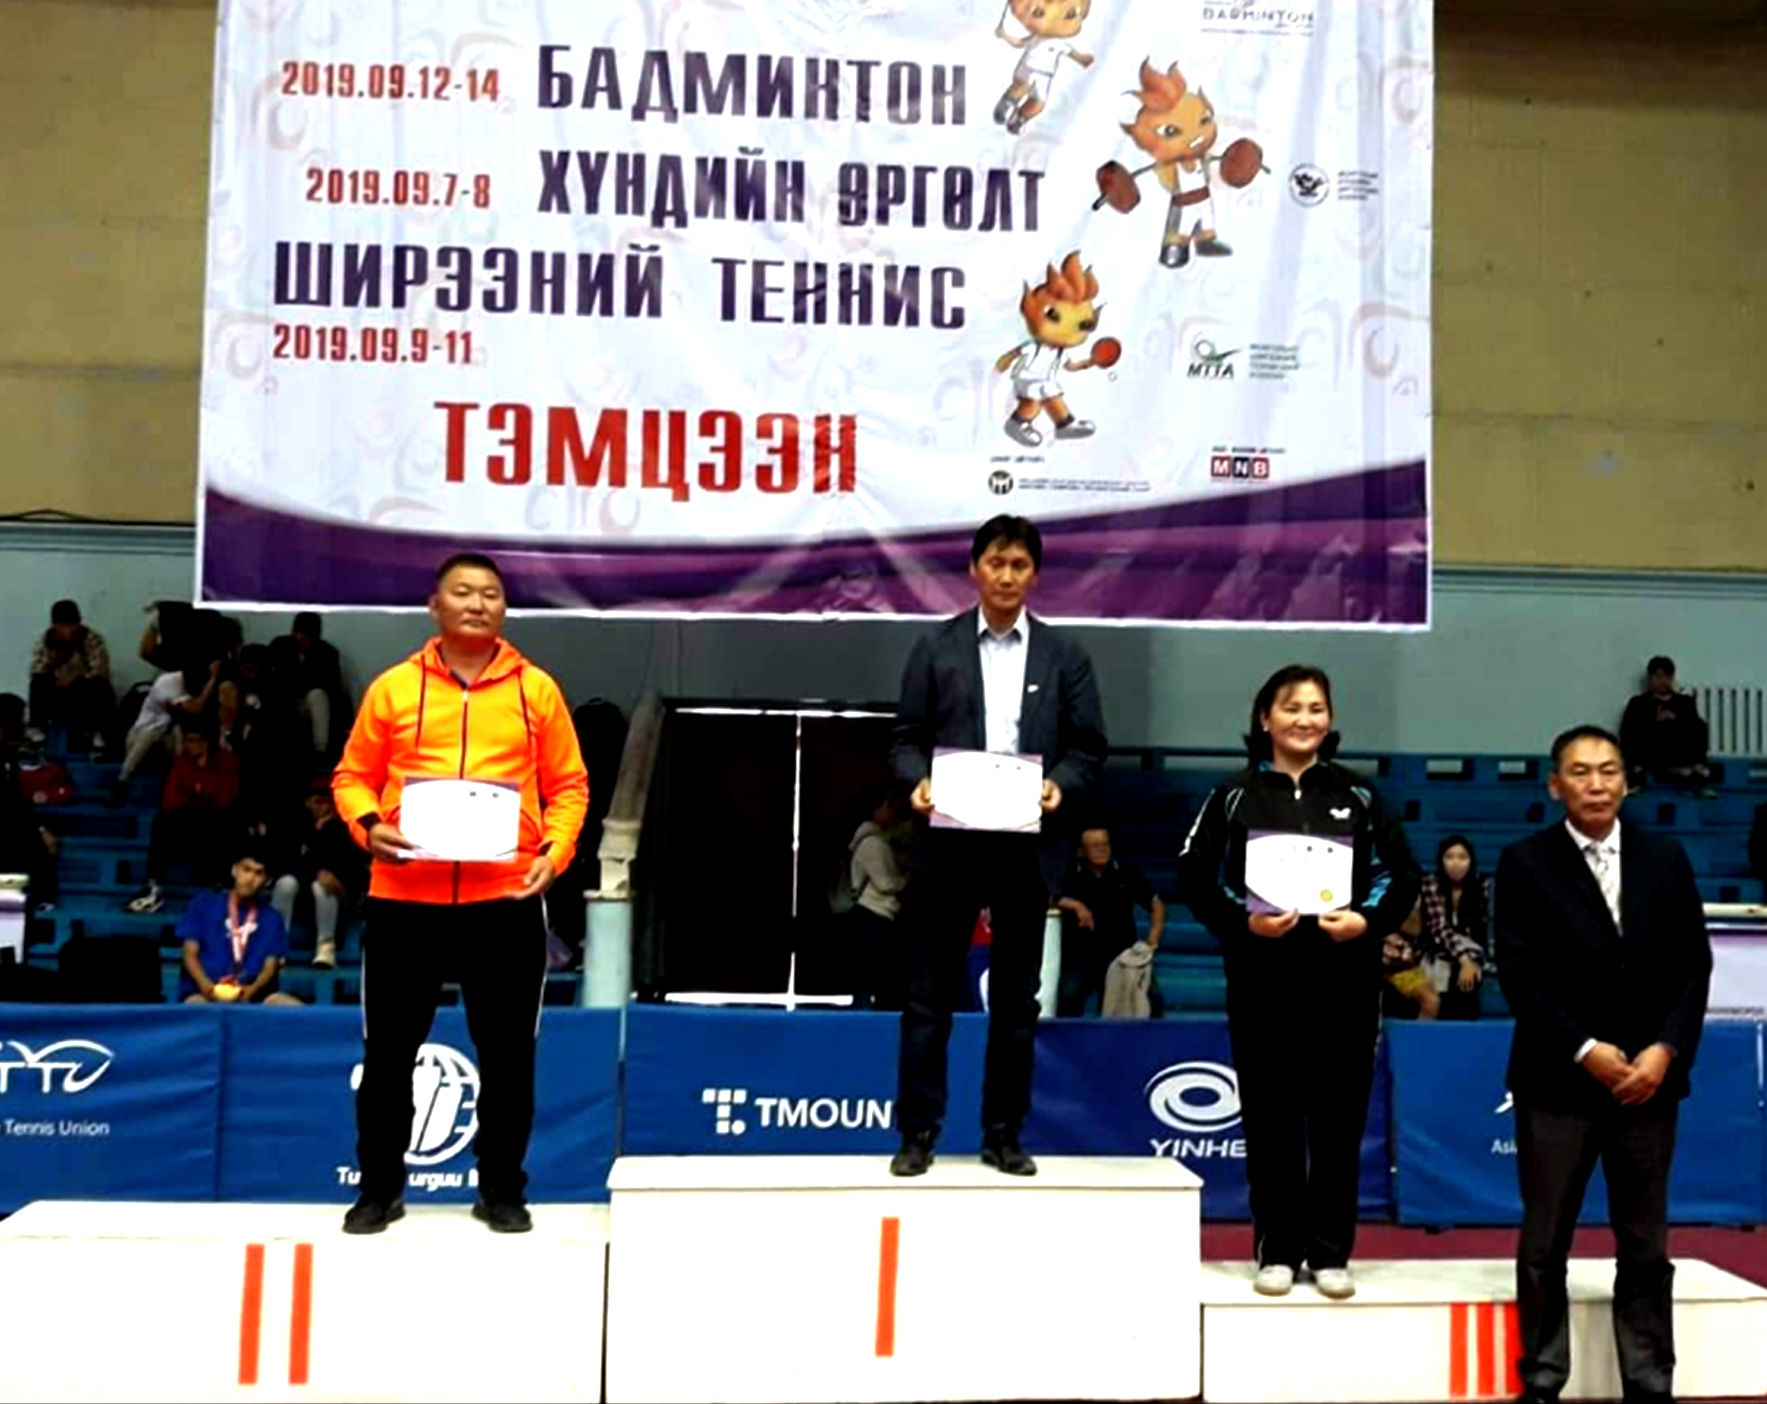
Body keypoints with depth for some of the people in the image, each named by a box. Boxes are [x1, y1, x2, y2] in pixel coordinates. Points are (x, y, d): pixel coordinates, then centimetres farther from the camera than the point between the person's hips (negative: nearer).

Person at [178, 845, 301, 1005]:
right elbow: (190, 954, 6)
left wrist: (251, 990, -17)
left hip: (250, 994, 2)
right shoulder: (205, 904, 11)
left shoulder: (272, 919, 15)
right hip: (204, 992, -2)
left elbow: (270, 966, 6)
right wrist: (205, 985, -15)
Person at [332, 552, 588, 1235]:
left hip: (505, 896, 0)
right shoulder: (393, 688, 5)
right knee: (389, 1049, 8)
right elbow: (353, 775, 10)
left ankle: (501, 1190, 21)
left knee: (507, 1051, 7)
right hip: (404, 895, 0)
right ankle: (379, 1188, 24)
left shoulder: (537, 690, 5)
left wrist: (554, 852, -8)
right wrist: (367, 824, -9)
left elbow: (568, 786, 7)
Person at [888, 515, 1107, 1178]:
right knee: (929, 994, 2)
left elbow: (1088, 745, 6)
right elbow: (907, 737, 5)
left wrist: (1061, 784, -13)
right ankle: (918, 1133, 11)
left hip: (1027, 845, 1)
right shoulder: (936, 647, 6)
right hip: (949, 841, -1)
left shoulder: (1064, 655, 8)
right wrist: (919, 780, -15)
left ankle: (1003, 1135, 18)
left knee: (1016, 998, 8)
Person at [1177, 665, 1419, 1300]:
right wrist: (1243, 921, -13)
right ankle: (1278, 1249, 13)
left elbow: (1402, 876, 9)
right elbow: (1196, 878, 2)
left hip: (1344, 978, 1)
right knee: (1270, 1116, 3)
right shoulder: (1234, 796, 6)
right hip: (1263, 976, -1)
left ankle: (1330, 1252, 14)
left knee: (1338, 1116, 3)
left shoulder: (1357, 796, 10)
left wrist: (1367, 921, -9)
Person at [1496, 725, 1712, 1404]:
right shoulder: (1525, 862, -1)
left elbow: (1693, 965, 5)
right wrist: (1585, 1051, -13)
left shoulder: (1666, 858, 8)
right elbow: (1519, 972, -6)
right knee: (1544, 1247, 5)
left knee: (1646, 1249, 8)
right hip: (1558, 1081, -2)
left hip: (1648, 1080, 2)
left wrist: (1664, 1051, -8)